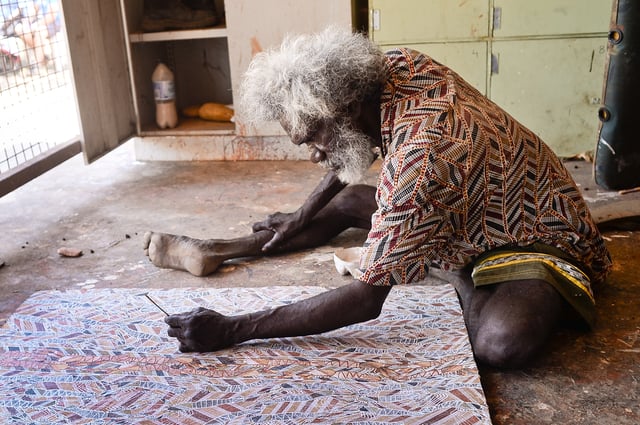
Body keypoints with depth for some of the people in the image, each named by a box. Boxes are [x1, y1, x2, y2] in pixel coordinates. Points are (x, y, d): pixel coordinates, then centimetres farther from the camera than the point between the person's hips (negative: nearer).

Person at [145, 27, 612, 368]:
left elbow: (366, 300, -34)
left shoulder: (417, 158, -38)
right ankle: (214, 252, 14)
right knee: (348, 200, 8)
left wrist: (231, 330, -31)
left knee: (504, 343, -38)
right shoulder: (394, 66, -15)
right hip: (474, 211, 8)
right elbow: (348, 148, 7)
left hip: (538, 237, -8)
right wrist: (301, 216, 14)